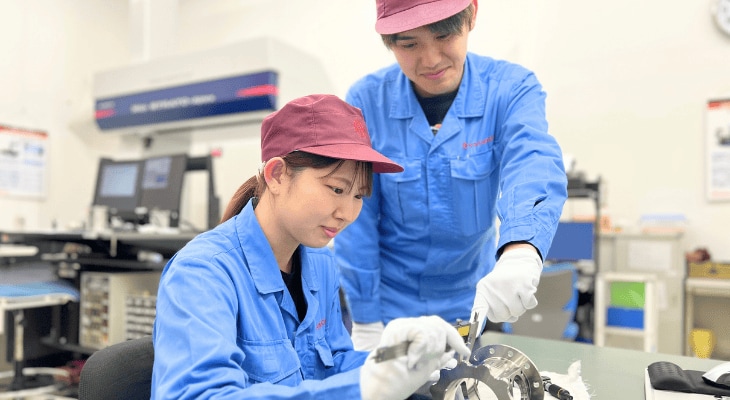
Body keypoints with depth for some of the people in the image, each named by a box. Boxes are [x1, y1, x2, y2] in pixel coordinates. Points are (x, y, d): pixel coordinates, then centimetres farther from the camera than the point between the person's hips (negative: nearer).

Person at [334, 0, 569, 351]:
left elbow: (534, 166, -33)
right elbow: (356, 220, -12)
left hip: (468, 304, 1)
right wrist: (365, 321, -10)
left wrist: (520, 254, -53)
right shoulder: (365, 100, -15)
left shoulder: (511, 89, -15)